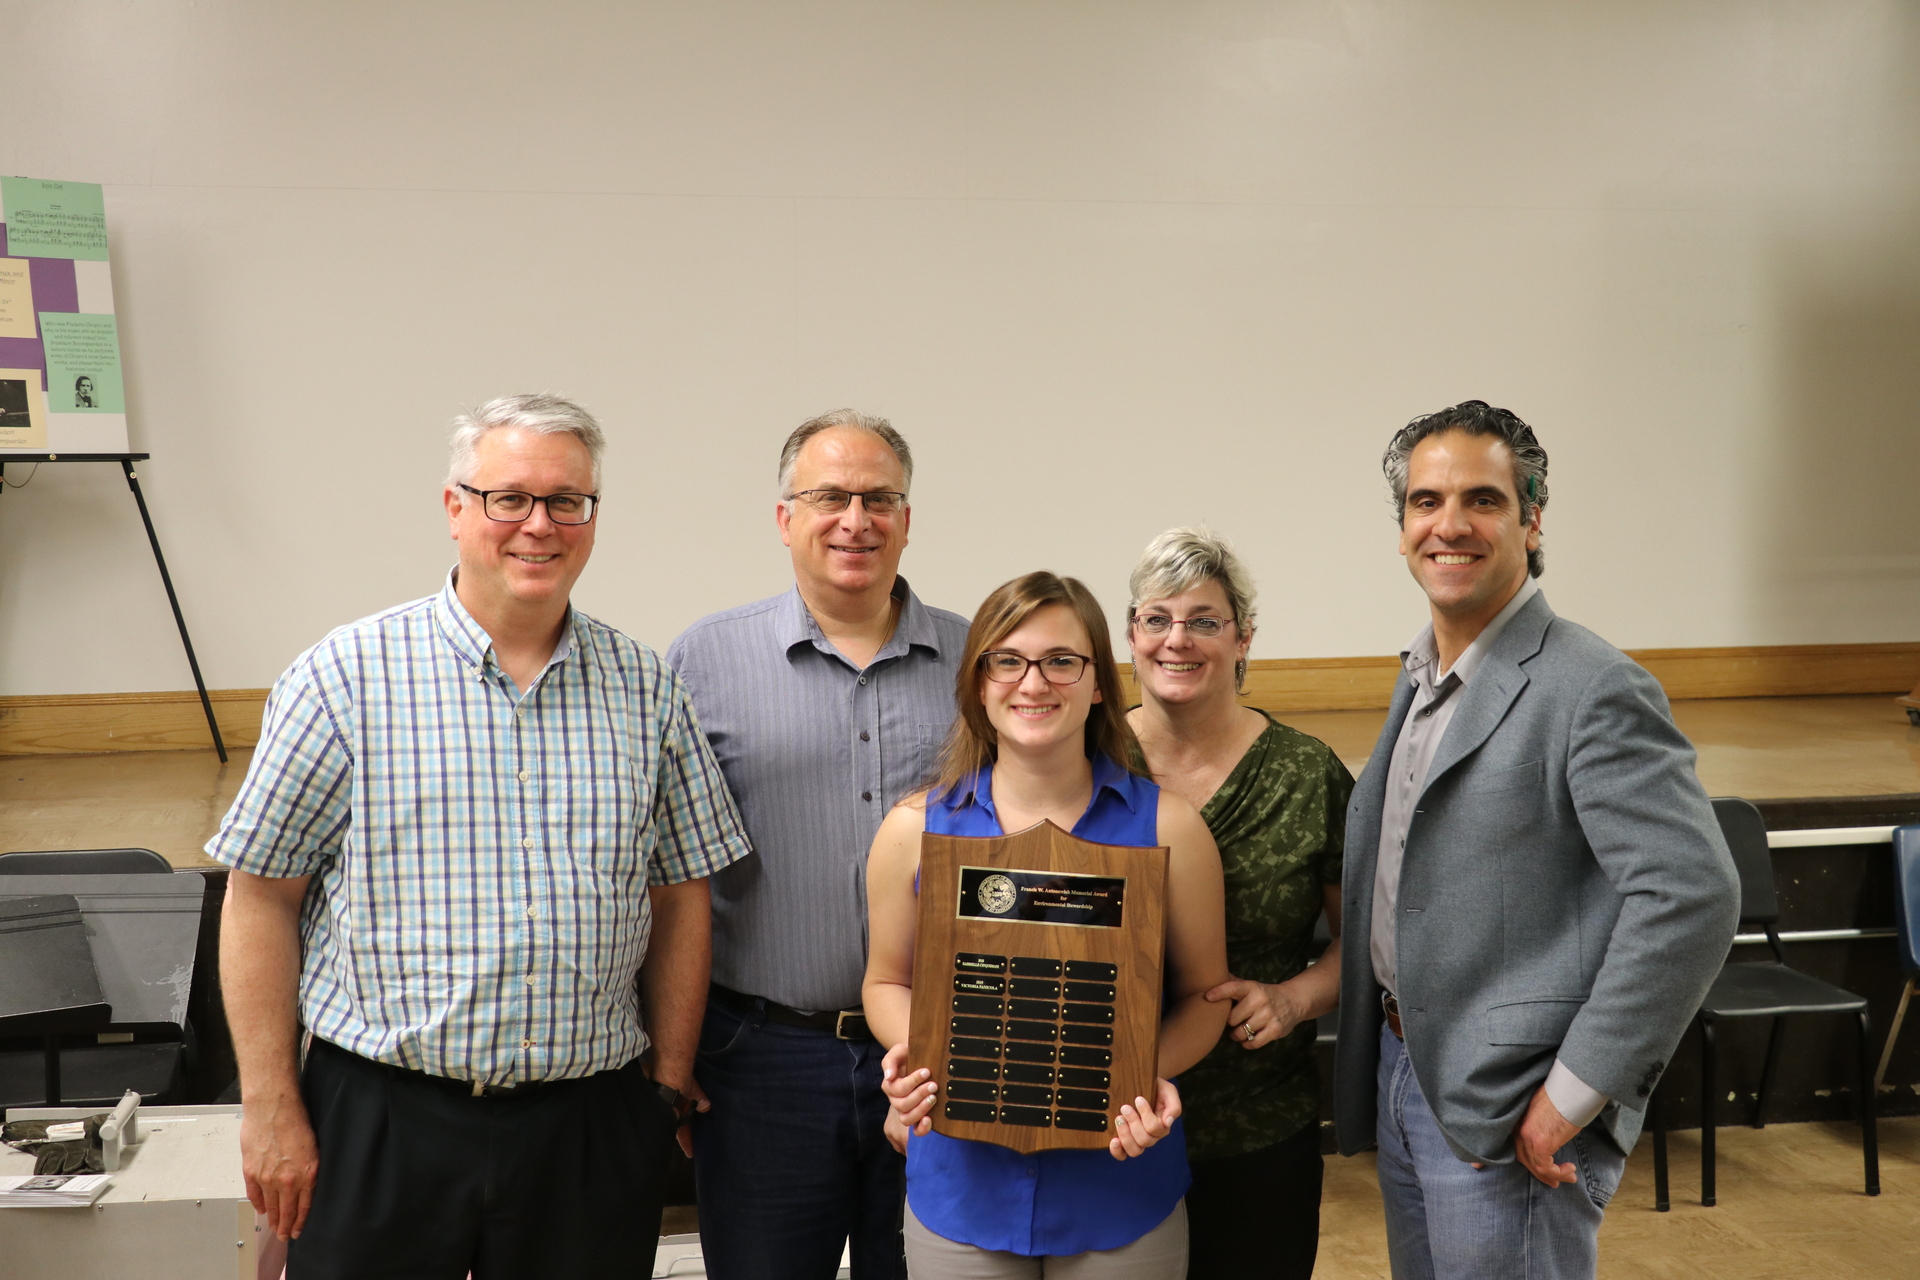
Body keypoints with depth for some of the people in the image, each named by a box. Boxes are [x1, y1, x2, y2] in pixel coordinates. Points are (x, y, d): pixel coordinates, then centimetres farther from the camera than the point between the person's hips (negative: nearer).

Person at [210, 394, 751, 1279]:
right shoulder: (346, 675, -4)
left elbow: (679, 898, 8)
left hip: (592, 1126, 2)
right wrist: (270, 1108, -4)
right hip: (380, 1121, -2)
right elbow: (261, 898, -2)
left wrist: (670, 1081, 5)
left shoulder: (645, 688, 4)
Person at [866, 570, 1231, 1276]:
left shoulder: (1166, 825, -6)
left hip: (1120, 1187, 0)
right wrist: (911, 1057, -12)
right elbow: (888, 981, 8)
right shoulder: (914, 828, -3)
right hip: (962, 1185, 1)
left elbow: (1203, 992, 1)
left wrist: (1153, 1072, -17)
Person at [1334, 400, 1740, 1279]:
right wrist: (1372, 1061, 12)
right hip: (1402, 1073, 8)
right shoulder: (1420, 674, 11)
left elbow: (1692, 895, -23)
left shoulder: (1593, 689, -17)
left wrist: (1575, 1095, -21)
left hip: (1508, 1114, -8)